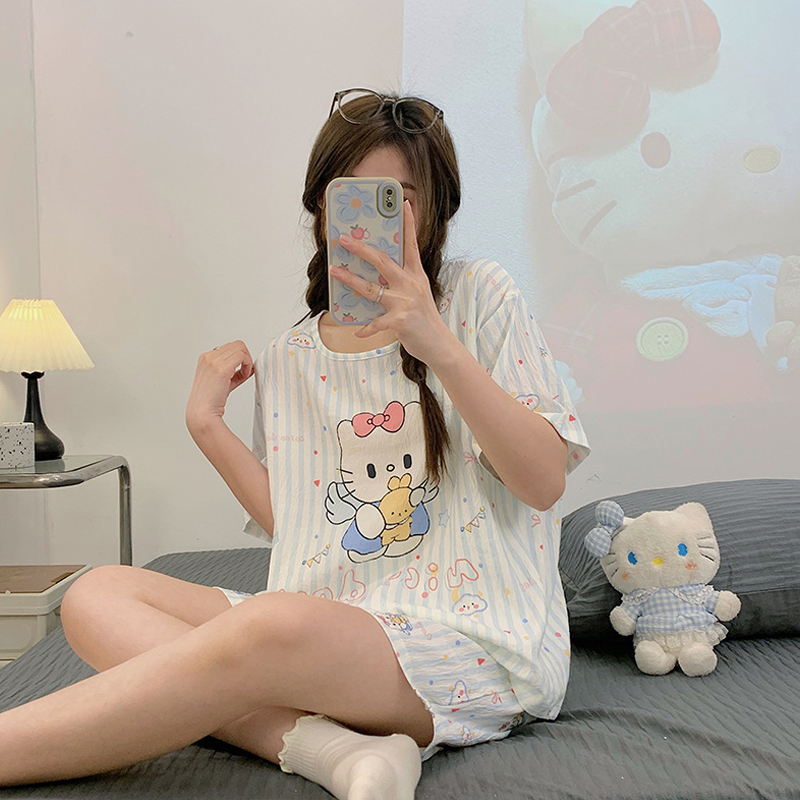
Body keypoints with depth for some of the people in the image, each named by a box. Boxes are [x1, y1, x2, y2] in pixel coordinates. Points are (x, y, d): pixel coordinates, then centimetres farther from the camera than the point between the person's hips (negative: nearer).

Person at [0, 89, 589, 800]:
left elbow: (544, 482, -10)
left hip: (478, 639, -5)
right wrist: (207, 423, 5)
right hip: (327, 622, 6)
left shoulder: (479, 299, 0)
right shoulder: (290, 360, 13)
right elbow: (292, 522, 13)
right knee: (97, 595, -11)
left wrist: (439, 346, -22)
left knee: (279, 626, -37)